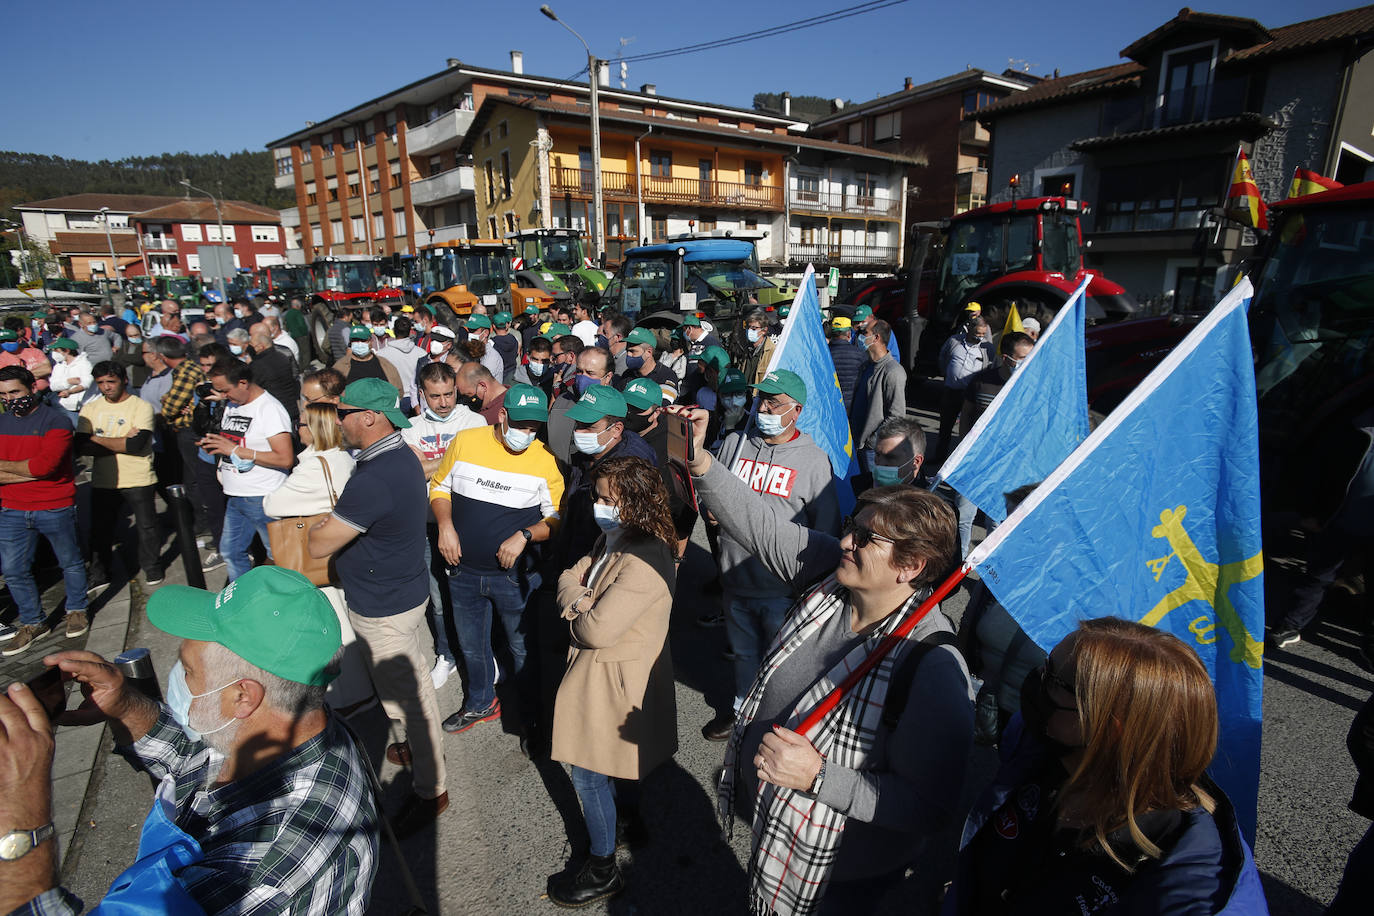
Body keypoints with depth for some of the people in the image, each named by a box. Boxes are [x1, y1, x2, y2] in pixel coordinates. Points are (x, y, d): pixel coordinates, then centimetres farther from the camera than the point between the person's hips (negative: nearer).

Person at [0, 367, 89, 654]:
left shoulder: (55, 421, -10)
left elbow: (45, 464, -21)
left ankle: (77, 610, 30)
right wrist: (31, 472, -16)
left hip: (55, 509, -5)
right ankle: (33, 623, 24)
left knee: (70, 562, 11)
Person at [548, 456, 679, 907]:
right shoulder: (611, 539, -1)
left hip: (615, 678, -9)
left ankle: (602, 870, 26)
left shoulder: (644, 563, -32)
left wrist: (577, 608, -14)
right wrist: (580, 600, -15)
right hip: (604, 667, 9)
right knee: (618, 755, 28)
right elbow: (570, 576, 6)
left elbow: (597, 629, -33)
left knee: (589, 772, 6)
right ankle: (631, 820, 52)